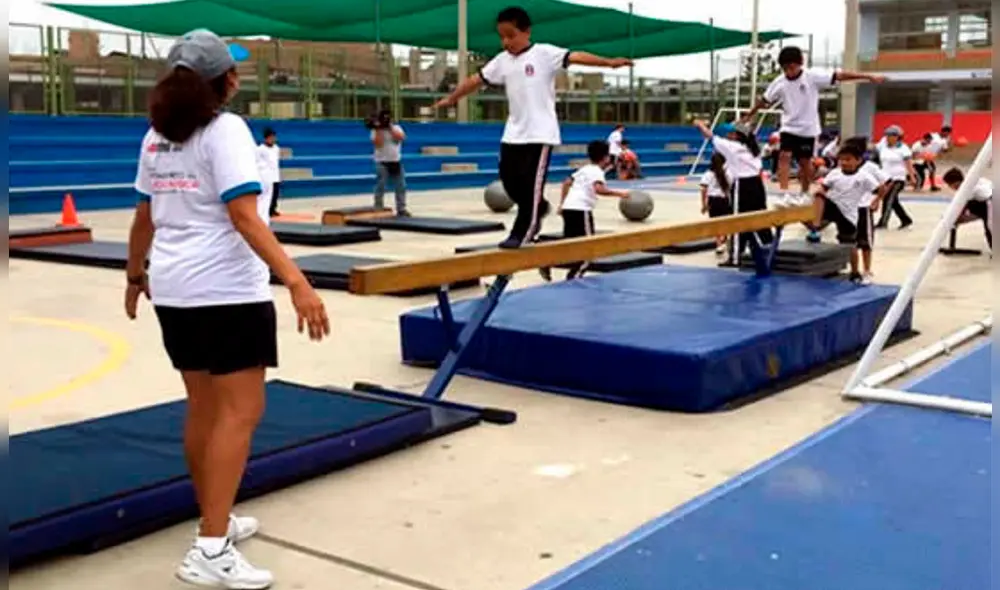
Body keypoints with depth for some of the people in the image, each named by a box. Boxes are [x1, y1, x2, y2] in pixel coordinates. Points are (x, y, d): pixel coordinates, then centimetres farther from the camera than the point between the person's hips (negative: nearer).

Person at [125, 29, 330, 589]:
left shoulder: (157, 136, 10)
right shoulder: (225, 128, -11)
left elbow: (145, 216, 16)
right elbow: (244, 216, -21)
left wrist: (136, 274, 32)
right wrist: (297, 282, -27)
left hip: (175, 291, 8)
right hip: (227, 292, -8)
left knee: (204, 408, 17)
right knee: (240, 413, -6)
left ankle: (218, 522, 30)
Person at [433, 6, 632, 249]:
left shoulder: (544, 53, -6)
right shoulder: (502, 60, 9)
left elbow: (575, 57, -17)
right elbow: (476, 79, 17)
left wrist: (608, 62, -28)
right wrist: (451, 98, 25)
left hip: (541, 134, -6)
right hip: (514, 133, 6)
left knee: (531, 184, -5)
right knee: (510, 181, 7)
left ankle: (521, 234, 4)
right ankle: (537, 210, 32)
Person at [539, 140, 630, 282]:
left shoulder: (584, 169, 21)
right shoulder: (597, 172, -5)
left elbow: (566, 183, 25)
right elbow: (598, 189, -24)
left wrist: (562, 204, 31)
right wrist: (619, 193, -18)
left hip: (568, 207, 8)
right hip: (581, 209, -8)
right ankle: (574, 275, -4)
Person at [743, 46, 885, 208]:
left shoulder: (813, 76, -13)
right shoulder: (779, 83, -5)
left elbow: (839, 76, -17)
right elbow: (765, 100, 10)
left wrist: (868, 76, -20)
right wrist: (750, 115, 20)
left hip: (808, 128, -2)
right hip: (789, 127, 2)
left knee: (805, 161, 7)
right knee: (784, 156, -14)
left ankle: (804, 194, 24)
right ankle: (784, 194, -17)